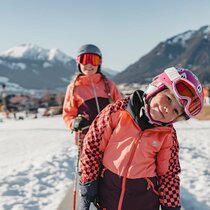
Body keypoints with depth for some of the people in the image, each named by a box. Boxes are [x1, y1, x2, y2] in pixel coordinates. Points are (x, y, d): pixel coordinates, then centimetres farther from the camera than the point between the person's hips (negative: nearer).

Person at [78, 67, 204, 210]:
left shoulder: (168, 136, -8)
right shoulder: (118, 111, -13)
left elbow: (168, 173, 1)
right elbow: (92, 145, -8)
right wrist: (88, 183, -6)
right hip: (107, 190, 0)